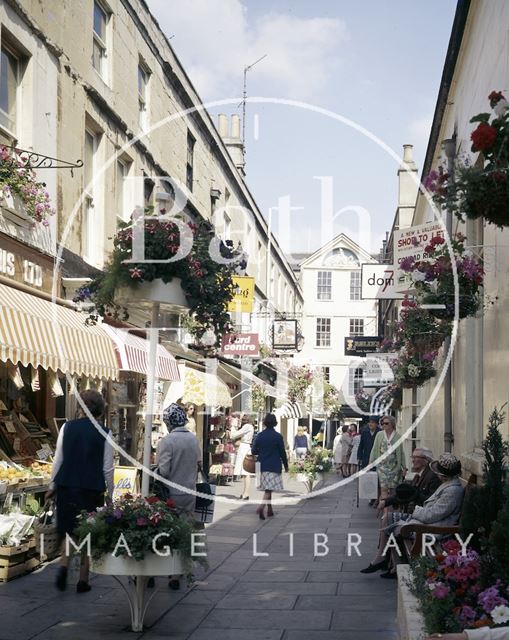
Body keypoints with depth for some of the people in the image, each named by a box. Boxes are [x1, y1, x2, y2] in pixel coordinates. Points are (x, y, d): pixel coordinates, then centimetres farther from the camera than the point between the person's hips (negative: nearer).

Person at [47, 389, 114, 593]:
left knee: (69, 530, 18)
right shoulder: (104, 433, -5)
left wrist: (52, 486, 11)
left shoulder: (68, 427, -1)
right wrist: (109, 494, 9)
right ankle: (83, 580, 12)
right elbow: (107, 468, -2)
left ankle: (64, 565, -3)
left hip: (67, 485, 2)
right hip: (93, 490, -2)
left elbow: (58, 459, 1)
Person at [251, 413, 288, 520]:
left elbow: (253, 451, 2)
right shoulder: (278, 436, -10)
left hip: (263, 466, 4)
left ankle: (269, 510, 24)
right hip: (274, 466, -4)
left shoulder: (259, 436, 0)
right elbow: (282, 452, -5)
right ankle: (261, 507, -27)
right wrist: (286, 465, 7)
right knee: (269, 488, -7)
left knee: (267, 488, 17)